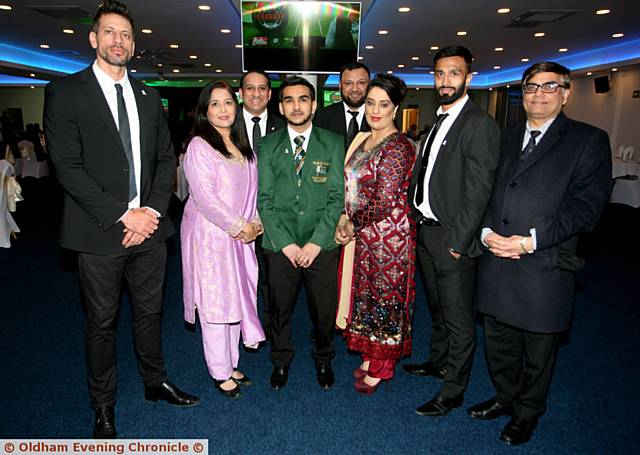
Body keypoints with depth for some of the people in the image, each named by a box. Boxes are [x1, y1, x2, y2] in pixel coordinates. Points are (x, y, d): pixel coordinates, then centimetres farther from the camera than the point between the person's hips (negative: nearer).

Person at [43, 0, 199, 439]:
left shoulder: (148, 97, 11)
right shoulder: (66, 92, -4)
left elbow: (166, 158, 9)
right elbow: (68, 167, -11)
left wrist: (153, 210, -5)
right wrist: (123, 215, -16)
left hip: (149, 227, 4)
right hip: (100, 233, -4)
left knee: (150, 311, 17)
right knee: (102, 321, 10)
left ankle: (156, 381, 38)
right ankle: (104, 406, 30)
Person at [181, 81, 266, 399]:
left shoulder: (243, 146, 12)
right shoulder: (199, 146, -11)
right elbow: (204, 197, -17)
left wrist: (254, 222, -1)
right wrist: (239, 226, -14)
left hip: (239, 236, 7)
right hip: (210, 235, -7)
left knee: (236, 299, 13)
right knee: (215, 303, 2)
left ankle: (231, 363, 29)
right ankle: (220, 372, 18)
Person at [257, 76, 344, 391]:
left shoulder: (333, 144, 3)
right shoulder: (267, 146, 5)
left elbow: (336, 197, -2)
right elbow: (264, 199, 0)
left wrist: (316, 242, -11)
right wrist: (285, 242, -9)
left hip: (321, 244, 0)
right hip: (279, 244, 1)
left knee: (324, 308, 10)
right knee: (279, 306, 13)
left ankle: (323, 359, 37)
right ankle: (281, 360, 37)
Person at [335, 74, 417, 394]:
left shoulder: (398, 147, -17)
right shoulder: (363, 141, 9)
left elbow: (383, 202, -21)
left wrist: (352, 226, -9)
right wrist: (345, 218, -2)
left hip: (388, 234, -8)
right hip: (363, 234, 8)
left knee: (384, 296, 6)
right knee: (366, 293, 17)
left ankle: (381, 368, 25)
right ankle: (371, 356, 36)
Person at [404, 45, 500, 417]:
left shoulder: (479, 124, -14)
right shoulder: (438, 122, 14)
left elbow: (478, 190, -19)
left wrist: (457, 241, -19)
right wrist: (418, 224, 8)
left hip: (452, 239, -9)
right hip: (425, 232, 9)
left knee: (458, 319, 6)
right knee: (437, 309, 24)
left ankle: (453, 391, 21)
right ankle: (439, 362, 44)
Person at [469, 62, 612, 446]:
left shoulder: (589, 140, -2)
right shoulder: (506, 138, 14)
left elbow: (585, 206, -10)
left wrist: (531, 240, -18)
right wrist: (487, 232, -8)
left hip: (544, 266, -4)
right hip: (495, 260, 5)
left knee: (538, 351, 13)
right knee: (498, 342, 19)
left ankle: (527, 413, 36)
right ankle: (506, 397, 42)